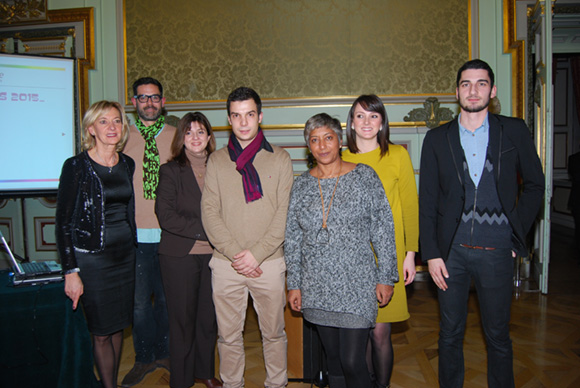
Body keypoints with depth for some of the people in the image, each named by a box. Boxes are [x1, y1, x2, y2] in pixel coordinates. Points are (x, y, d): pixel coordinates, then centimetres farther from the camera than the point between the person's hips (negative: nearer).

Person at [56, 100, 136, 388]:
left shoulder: (127, 164, 6)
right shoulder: (76, 166, -9)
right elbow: (63, 222, -9)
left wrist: (131, 250, 12)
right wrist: (71, 271, -12)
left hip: (125, 253, 5)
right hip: (91, 255, -4)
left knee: (117, 326, 14)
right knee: (101, 332, 4)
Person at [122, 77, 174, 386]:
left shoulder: (177, 137, 6)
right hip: (134, 233, 0)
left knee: (167, 297, 12)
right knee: (139, 301, 8)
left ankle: (163, 352, 33)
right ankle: (144, 358, 29)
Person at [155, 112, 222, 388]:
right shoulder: (170, 171, 1)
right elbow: (166, 215, -9)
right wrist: (204, 231, -15)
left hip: (213, 253, 3)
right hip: (180, 254, -2)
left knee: (209, 316, 10)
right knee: (182, 318, 5)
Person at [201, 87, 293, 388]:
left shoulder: (279, 158, 3)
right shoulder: (217, 160, 7)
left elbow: (285, 213, -3)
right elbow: (209, 212, 0)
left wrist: (257, 253, -12)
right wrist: (235, 254, -11)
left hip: (269, 261, -1)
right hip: (225, 263, 1)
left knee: (273, 332, 12)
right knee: (228, 335, 11)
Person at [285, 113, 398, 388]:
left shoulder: (364, 176, -2)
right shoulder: (301, 184, 6)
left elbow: (383, 230, -1)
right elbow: (292, 238, 9)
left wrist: (385, 277, -4)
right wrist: (294, 284, 7)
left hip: (356, 284, -3)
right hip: (317, 287, 3)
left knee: (352, 362, -4)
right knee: (333, 358, 15)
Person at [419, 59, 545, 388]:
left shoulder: (514, 131, 3)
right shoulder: (437, 138, 4)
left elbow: (535, 184, 10)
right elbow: (427, 201, 3)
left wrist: (517, 233, 2)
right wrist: (431, 253, -3)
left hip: (496, 250, -1)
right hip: (451, 250, 1)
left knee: (498, 336, 12)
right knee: (450, 335, 13)